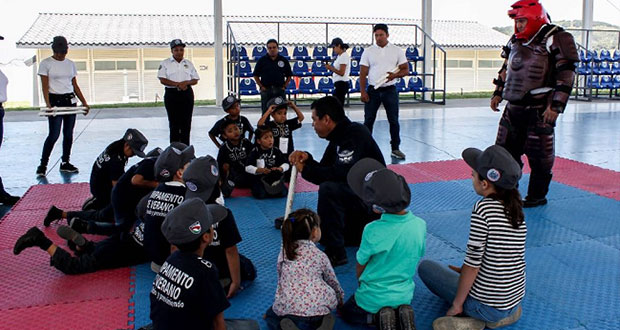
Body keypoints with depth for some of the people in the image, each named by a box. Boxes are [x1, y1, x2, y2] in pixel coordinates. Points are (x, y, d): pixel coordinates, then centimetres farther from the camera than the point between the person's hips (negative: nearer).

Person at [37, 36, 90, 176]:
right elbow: (45, 86, -9)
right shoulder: (45, 64, -3)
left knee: (69, 134, 7)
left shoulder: (70, 64, 11)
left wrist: (84, 102, 9)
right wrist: (48, 104, -21)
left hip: (70, 101, 5)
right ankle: (43, 165, 3)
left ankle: (65, 163, 18)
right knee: (54, 135, -8)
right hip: (55, 101, -5)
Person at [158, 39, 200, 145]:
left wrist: (186, 82, -11)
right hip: (171, 94, -2)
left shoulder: (188, 63, 14)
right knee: (174, 122, -2)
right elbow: (162, 80, -6)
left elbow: (195, 80, 10)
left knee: (186, 122, 1)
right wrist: (177, 84, -16)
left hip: (187, 94, 2)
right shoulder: (165, 63, 4)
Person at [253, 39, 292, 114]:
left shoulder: (284, 60, 7)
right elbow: (256, 75, 6)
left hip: (280, 90, 1)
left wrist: (284, 86, 1)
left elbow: (289, 75, 12)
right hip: (266, 90, -1)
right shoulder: (262, 60, 4)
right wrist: (261, 86, -3)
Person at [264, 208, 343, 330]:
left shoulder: (284, 252, 11)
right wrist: (340, 299, 40)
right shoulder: (320, 255, 8)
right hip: (318, 308, 1)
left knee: (270, 315, 30)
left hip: (288, 308, 0)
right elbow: (332, 281, 19)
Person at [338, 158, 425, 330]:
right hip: (404, 295, 4)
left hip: (373, 298, -4)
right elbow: (418, 257, 4)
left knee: (345, 311, 26)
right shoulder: (420, 226, -14)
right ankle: (402, 314, 4)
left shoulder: (373, 231, -27)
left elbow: (360, 267, -11)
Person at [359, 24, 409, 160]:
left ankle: (395, 148, 13)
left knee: (394, 120, 3)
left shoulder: (397, 51, 3)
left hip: (390, 90, 0)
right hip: (373, 90, 0)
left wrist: (395, 75, -17)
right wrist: (363, 92, -9)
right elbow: (363, 73, 0)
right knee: (368, 120, 3)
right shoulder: (368, 51, 2)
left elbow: (405, 69, 4)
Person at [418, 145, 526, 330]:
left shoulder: (483, 209, -21)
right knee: (453, 269, 31)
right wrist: (460, 270, 18)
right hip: (515, 301, 7)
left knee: (425, 266, 9)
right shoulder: (516, 208, 1)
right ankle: (504, 315, 13)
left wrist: (457, 304, -7)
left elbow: (472, 263, -18)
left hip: (486, 305, -7)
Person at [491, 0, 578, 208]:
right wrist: (498, 93, 19)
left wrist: (556, 106, -18)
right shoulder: (515, 41, 12)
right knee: (507, 151, 12)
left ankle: (537, 196, 17)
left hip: (539, 110, -7)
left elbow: (566, 75, -13)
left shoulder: (555, 40, -11)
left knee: (539, 155, 3)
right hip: (514, 107, 7)